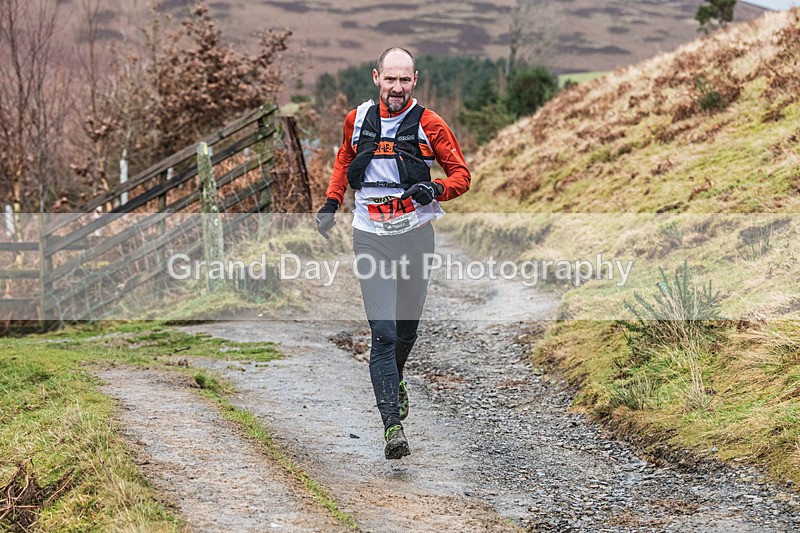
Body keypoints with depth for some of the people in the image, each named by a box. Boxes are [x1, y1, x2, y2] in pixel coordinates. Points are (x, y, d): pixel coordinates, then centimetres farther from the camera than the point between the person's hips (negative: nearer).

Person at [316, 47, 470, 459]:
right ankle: (392, 425, -14)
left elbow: (461, 174, -1)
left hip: (415, 235, 0)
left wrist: (436, 189, -21)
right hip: (371, 237, 0)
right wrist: (331, 202, 15)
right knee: (383, 333, -10)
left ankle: (394, 382, 47)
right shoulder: (357, 119, 3)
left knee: (408, 325, 15)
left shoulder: (428, 124, -4)